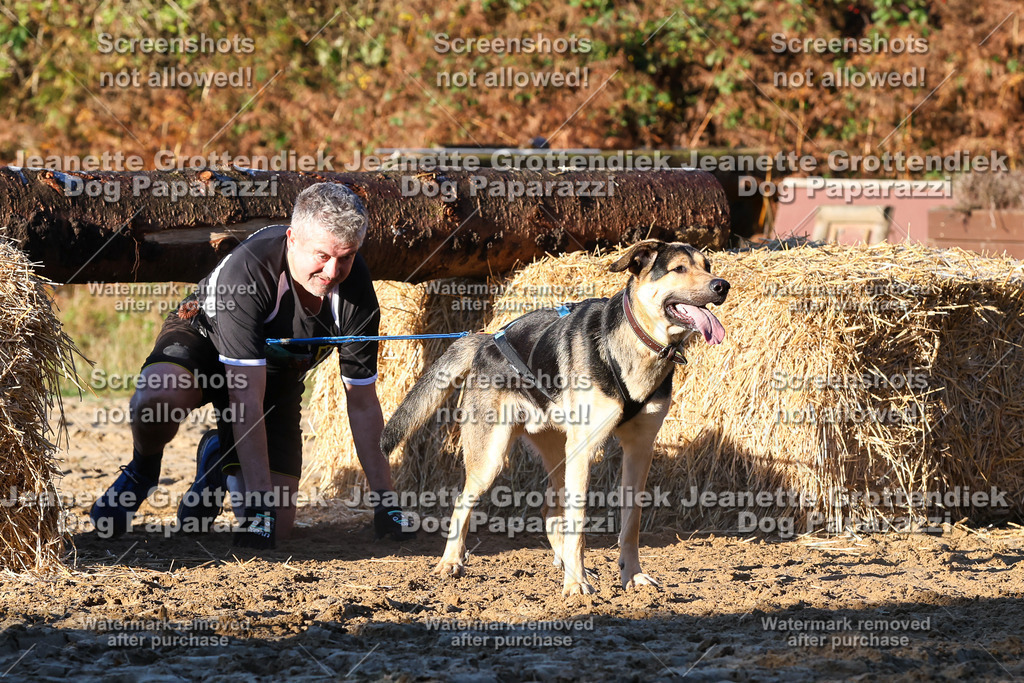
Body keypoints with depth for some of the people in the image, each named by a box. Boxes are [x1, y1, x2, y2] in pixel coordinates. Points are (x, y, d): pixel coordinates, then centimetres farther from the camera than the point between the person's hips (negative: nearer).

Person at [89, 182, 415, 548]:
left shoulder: (356, 291, -24)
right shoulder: (245, 268, -37)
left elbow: (362, 403, -11)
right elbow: (246, 399, -37)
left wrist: (386, 501, -11)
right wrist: (260, 500, -39)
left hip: (277, 374, 4)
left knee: (277, 526, -11)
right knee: (158, 397, -41)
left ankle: (223, 459, 23)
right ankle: (142, 470, -4)